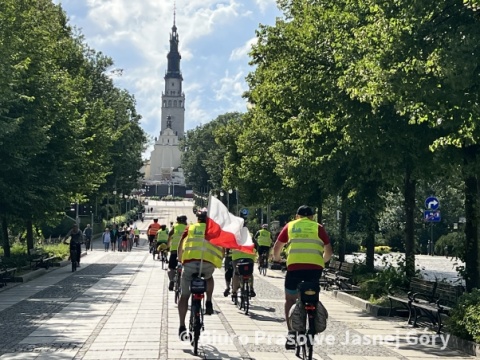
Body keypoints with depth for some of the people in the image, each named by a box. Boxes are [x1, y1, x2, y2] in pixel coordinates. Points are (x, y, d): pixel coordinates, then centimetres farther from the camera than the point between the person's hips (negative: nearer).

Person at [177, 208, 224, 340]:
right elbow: (222, 250, 19)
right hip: (209, 262, 0)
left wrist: (180, 260, 31)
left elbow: (180, 247, 17)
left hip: (189, 261, 0)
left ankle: (182, 327, 3)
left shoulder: (190, 228, 22)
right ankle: (208, 303, 19)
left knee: (184, 295, 12)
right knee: (208, 278, 37)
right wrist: (218, 260, 35)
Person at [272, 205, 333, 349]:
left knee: (290, 299, 14)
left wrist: (276, 258, 38)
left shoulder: (290, 226, 17)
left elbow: (277, 247, 17)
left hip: (294, 265, -1)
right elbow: (329, 251, 13)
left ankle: (291, 332, 1)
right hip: (315, 267, 1)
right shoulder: (318, 227, 16)